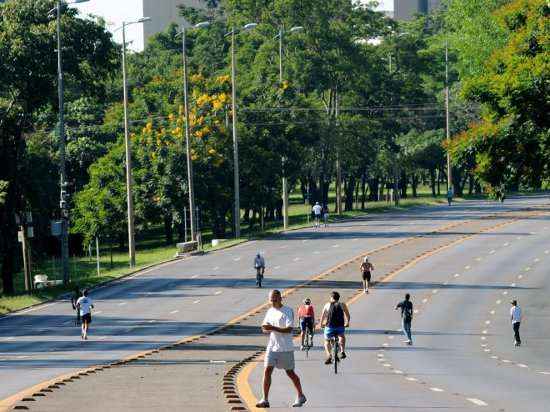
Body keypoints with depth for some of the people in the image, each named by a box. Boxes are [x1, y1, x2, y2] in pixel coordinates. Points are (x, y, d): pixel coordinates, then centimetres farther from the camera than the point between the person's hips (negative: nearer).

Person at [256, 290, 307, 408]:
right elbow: (264, 328, 15)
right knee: (267, 371, -7)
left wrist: (273, 328, -28)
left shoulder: (288, 312, -10)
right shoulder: (270, 311, 11)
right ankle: (265, 400, -6)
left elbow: (289, 329, -20)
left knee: (290, 372, 6)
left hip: (285, 348, -5)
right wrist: (265, 329, -10)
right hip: (272, 347, 5)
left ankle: (301, 396, 25)